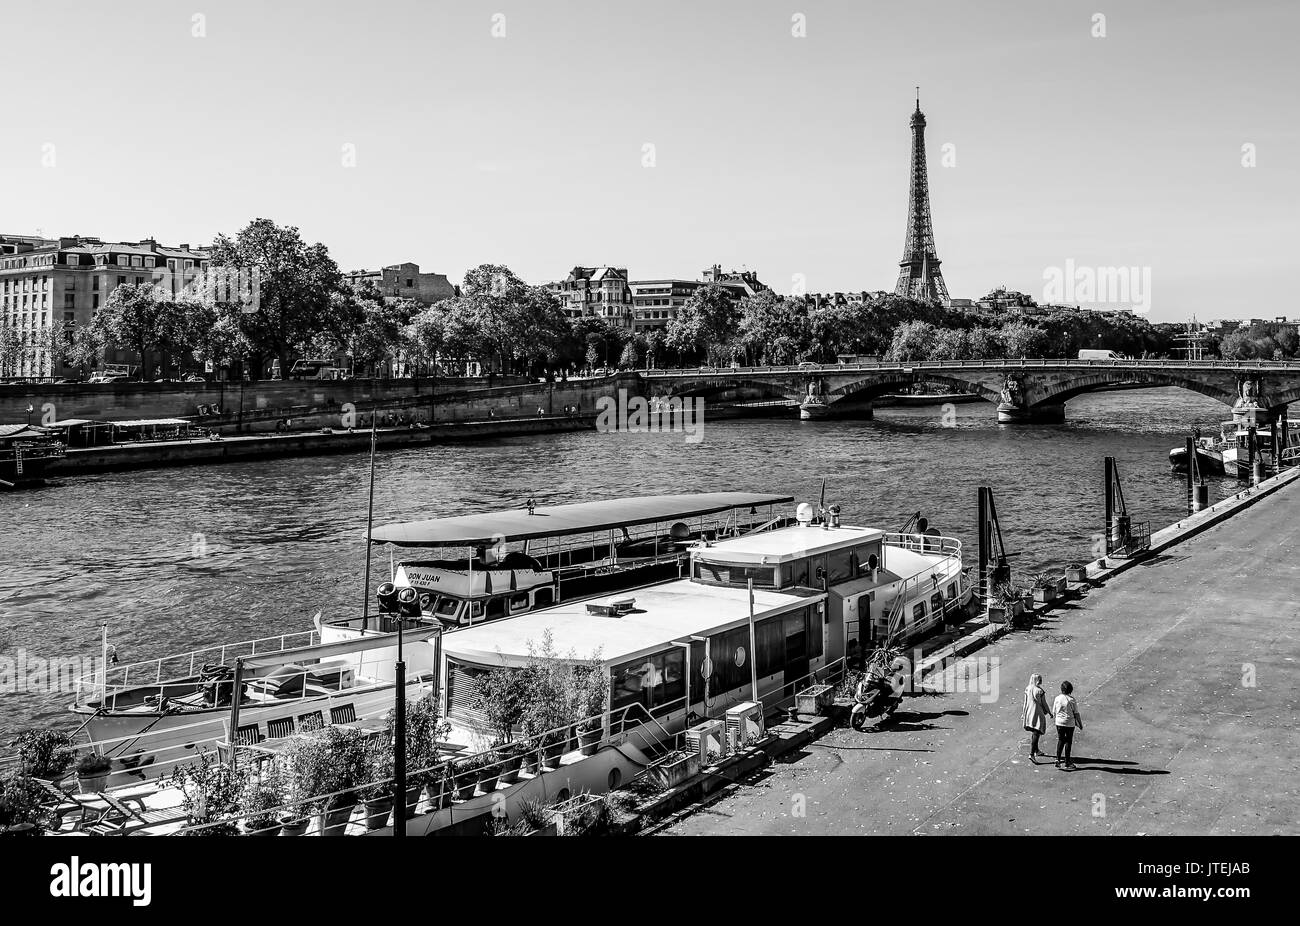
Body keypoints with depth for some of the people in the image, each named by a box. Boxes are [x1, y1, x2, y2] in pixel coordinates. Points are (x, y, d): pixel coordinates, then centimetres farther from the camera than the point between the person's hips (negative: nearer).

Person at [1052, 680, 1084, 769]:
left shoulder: (1057, 698, -3)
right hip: (1069, 723, -3)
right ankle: (1067, 763, 15)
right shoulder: (1072, 700, -13)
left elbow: (1054, 712, 5)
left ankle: (1058, 759, 3)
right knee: (1068, 742, 8)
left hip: (1059, 722, 3)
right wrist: (1080, 725, 2)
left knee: (1060, 740, 15)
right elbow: (1076, 714, -8)